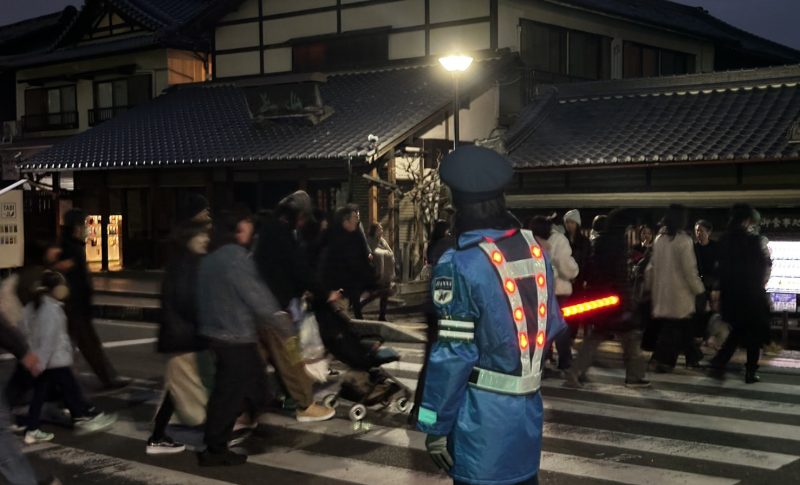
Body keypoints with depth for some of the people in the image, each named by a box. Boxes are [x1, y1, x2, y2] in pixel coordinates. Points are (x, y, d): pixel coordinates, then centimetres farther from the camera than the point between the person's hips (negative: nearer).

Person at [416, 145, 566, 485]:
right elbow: (552, 326, 9)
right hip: (529, 405, 6)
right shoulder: (536, 250, 2)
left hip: (483, 411, -6)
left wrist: (435, 425, -10)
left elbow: (453, 355, -18)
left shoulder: (460, 265, -17)